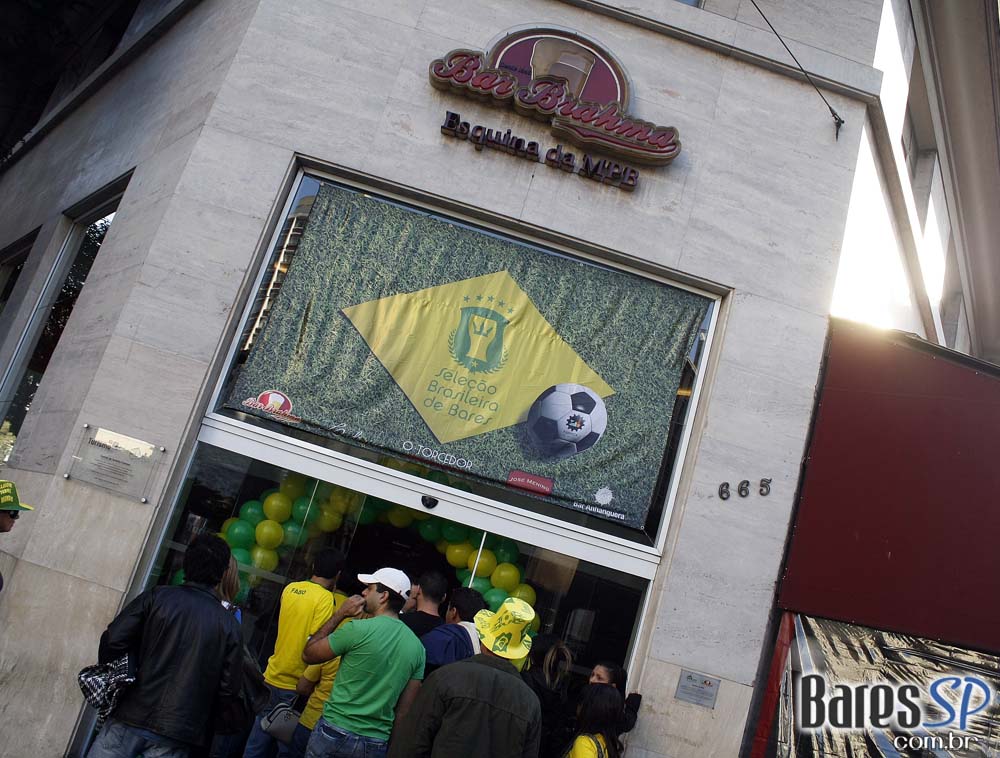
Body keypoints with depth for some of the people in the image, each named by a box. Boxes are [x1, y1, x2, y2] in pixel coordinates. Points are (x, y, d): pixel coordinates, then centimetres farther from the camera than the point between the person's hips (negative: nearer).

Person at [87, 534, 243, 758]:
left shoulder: (156, 597, 0)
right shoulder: (229, 625, 2)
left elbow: (113, 641, -7)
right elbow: (228, 692, -1)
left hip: (132, 716, -1)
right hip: (177, 736, 1)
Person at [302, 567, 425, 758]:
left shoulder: (358, 629, -14)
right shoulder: (417, 647, 1)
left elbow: (308, 655, -2)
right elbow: (404, 709, 3)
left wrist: (339, 614, 1)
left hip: (335, 733, -4)